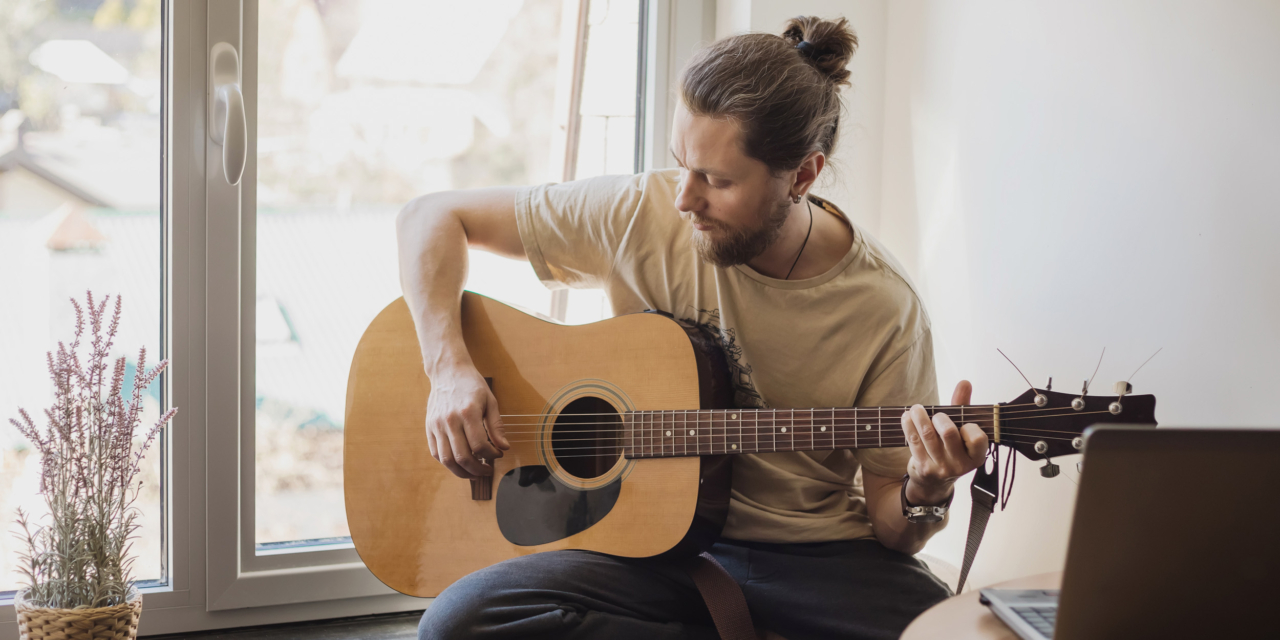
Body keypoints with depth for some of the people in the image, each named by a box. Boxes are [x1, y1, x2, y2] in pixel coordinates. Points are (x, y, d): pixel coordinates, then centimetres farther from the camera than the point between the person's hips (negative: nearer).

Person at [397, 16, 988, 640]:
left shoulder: (885, 310, -9)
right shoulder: (641, 216, -8)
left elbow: (888, 526, -1)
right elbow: (431, 216, 1)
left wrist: (924, 496, -25)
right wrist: (450, 370, -12)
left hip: (813, 554, -1)